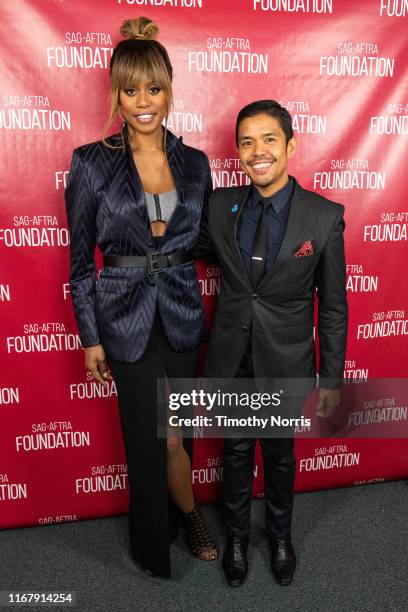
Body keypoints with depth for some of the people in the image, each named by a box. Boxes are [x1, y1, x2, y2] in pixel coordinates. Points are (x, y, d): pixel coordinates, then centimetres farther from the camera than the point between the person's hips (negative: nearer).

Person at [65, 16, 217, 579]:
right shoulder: (91, 162, -7)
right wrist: (90, 336, -3)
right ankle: (189, 514, 39)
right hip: (128, 320, -3)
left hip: (182, 316, 3)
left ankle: (164, 528, 46)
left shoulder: (194, 163, 2)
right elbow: (80, 258, -4)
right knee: (160, 438, 6)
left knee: (168, 433, 17)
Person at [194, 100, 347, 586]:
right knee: (236, 452, 20)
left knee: (280, 454, 20)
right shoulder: (220, 205, -6)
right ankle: (236, 537, 47)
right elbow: (203, 249, 15)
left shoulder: (325, 217, -12)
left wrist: (332, 379, -3)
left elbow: (333, 306, -7)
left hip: (285, 363, -2)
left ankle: (280, 536, 49)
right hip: (231, 360, 2)